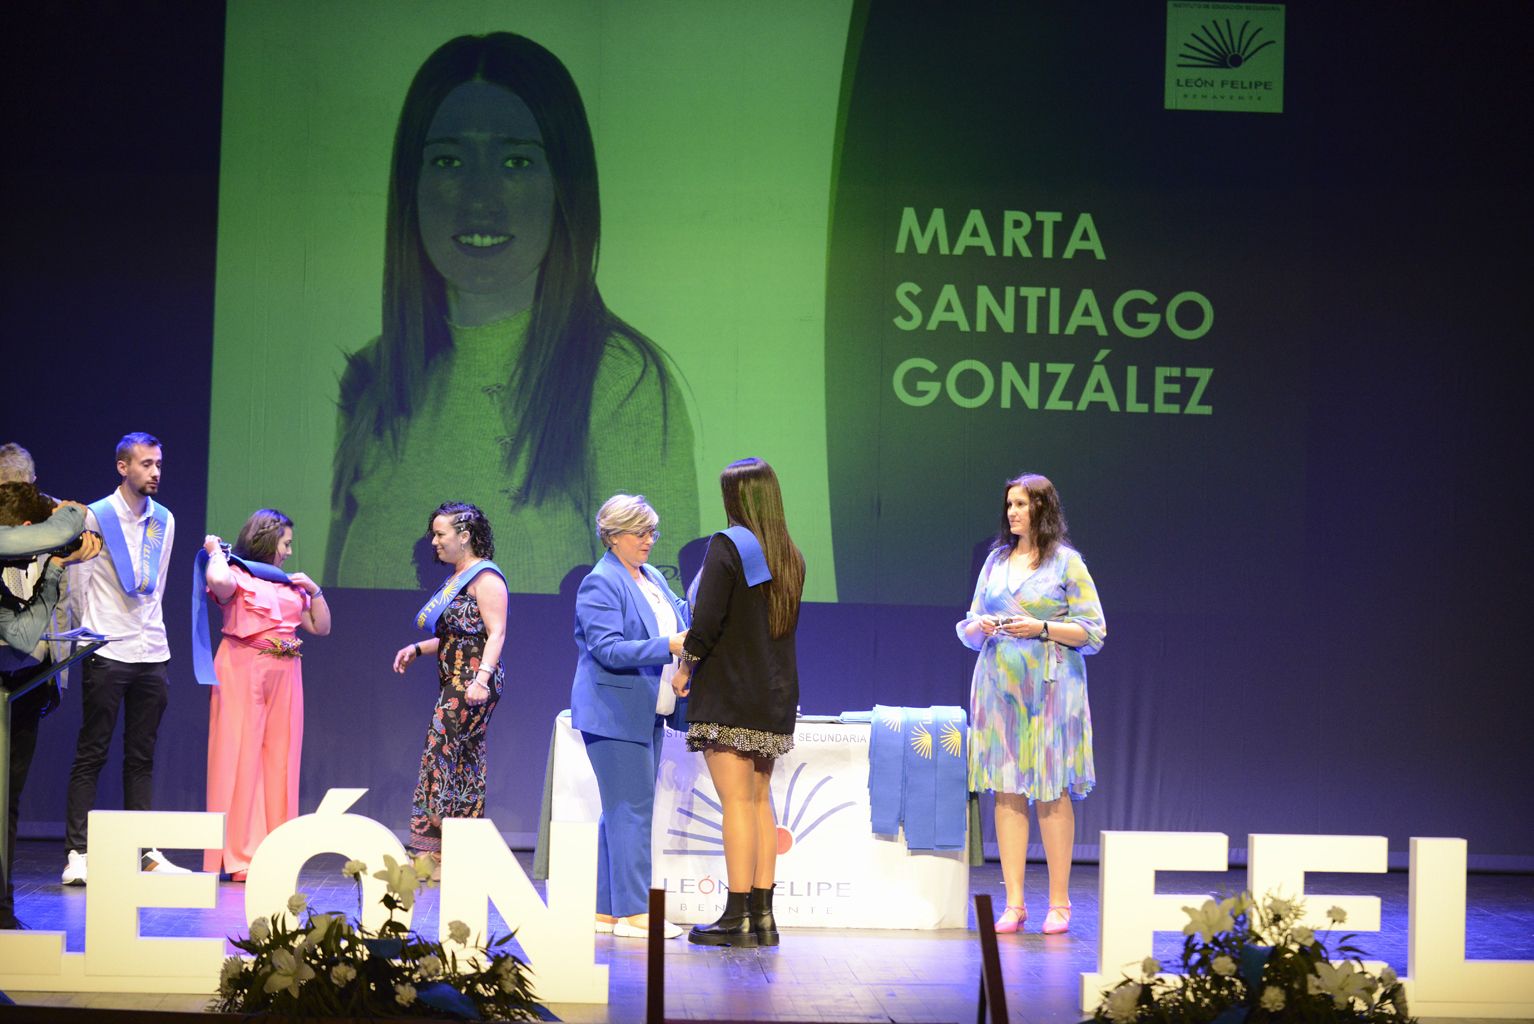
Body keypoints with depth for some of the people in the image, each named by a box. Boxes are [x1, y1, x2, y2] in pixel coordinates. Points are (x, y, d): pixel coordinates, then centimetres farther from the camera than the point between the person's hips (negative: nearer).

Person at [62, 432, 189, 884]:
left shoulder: (164, 521, 11)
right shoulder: (95, 517, -4)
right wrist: (89, 633, -2)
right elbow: (77, 583, -1)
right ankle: (77, 854, -2)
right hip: (106, 654, -5)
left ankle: (146, 852, 10)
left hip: (152, 653, 5)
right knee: (90, 755, -2)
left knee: (142, 757, 8)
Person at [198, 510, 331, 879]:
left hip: (284, 675, 6)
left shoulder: (290, 585, 19)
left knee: (280, 761, 3)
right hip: (243, 671, -6)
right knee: (240, 757, -5)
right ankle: (238, 856, -4)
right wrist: (215, 552, -6)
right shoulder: (237, 575, 0)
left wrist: (314, 590, 9)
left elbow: (321, 627, 20)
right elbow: (218, 582, -25)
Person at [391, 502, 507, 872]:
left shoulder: (485, 577, -9)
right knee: (465, 767, 9)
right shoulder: (456, 579, 19)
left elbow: (495, 634, -17)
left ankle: (433, 852, -15)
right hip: (454, 683, 10)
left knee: (440, 755, -13)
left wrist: (482, 678, -28)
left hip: (473, 685, -10)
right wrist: (417, 649, 13)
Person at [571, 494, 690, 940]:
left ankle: (606, 908, 16)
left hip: (647, 714, 9)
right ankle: (632, 912, -8)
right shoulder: (600, 584, -11)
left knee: (622, 812, 11)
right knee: (631, 811, -10)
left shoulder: (653, 579, 16)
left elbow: (682, 616, 24)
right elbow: (608, 648, -20)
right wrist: (669, 646, -26)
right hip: (615, 713, -9)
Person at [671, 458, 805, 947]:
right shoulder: (791, 557, 12)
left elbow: (707, 619, -18)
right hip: (775, 696, 7)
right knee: (760, 800, 11)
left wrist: (685, 666, -3)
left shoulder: (727, 546, -10)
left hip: (728, 695, -7)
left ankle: (738, 917, -8)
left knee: (737, 801, -7)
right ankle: (763, 914, 11)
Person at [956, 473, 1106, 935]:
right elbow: (968, 631, 17)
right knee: (1007, 792, 0)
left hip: (1049, 686, -4)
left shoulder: (1067, 562, 0)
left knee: (1052, 793, -4)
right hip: (998, 685, 4)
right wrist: (980, 626, -5)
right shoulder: (996, 560, 14)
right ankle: (1014, 902, 3)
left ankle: (1059, 902, 3)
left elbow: (1093, 632, -3)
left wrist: (1042, 628, -14)